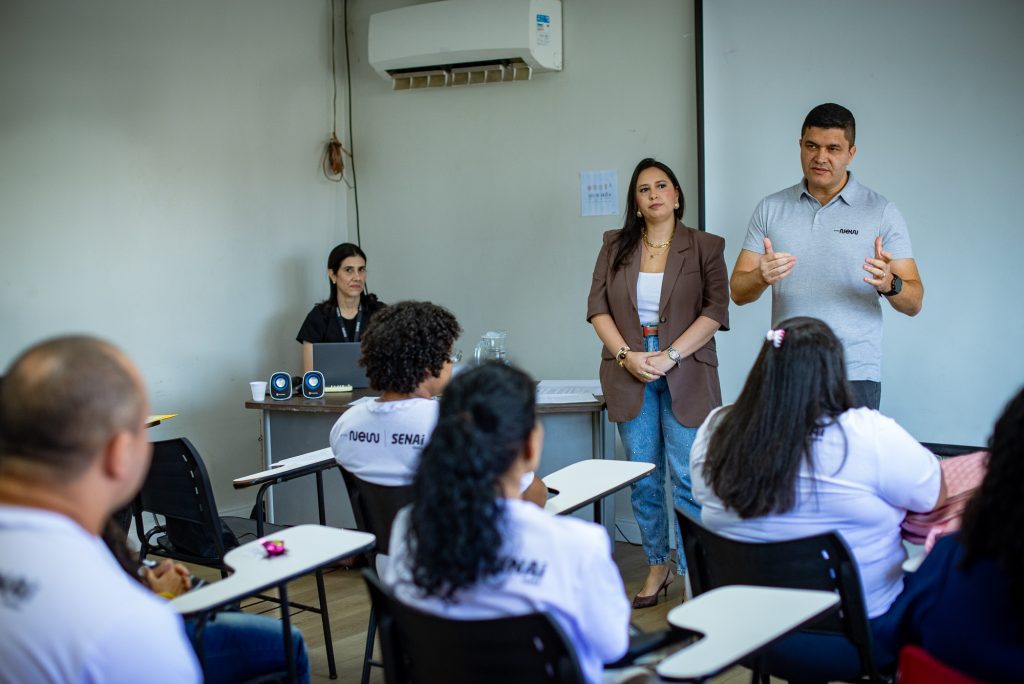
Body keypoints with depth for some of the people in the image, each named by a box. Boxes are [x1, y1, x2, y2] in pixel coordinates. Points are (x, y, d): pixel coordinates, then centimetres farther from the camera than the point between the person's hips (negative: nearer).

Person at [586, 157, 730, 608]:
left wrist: (670, 356, -15)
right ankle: (656, 567, 21)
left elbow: (715, 312, -6)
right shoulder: (616, 246, 9)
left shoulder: (705, 247, 2)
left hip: (685, 375, -3)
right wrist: (626, 355, -9)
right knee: (643, 478, 9)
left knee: (687, 478, -4)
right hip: (629, 373, 3)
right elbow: (597, 307, 5)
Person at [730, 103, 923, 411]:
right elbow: (738, 292, 6)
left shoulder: (882, 212, 3)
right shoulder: (770, 209, 10)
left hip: (854, 375, -2)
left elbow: (913, 303, 1)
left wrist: (890, 284, -21)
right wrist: (761, 277, -16)